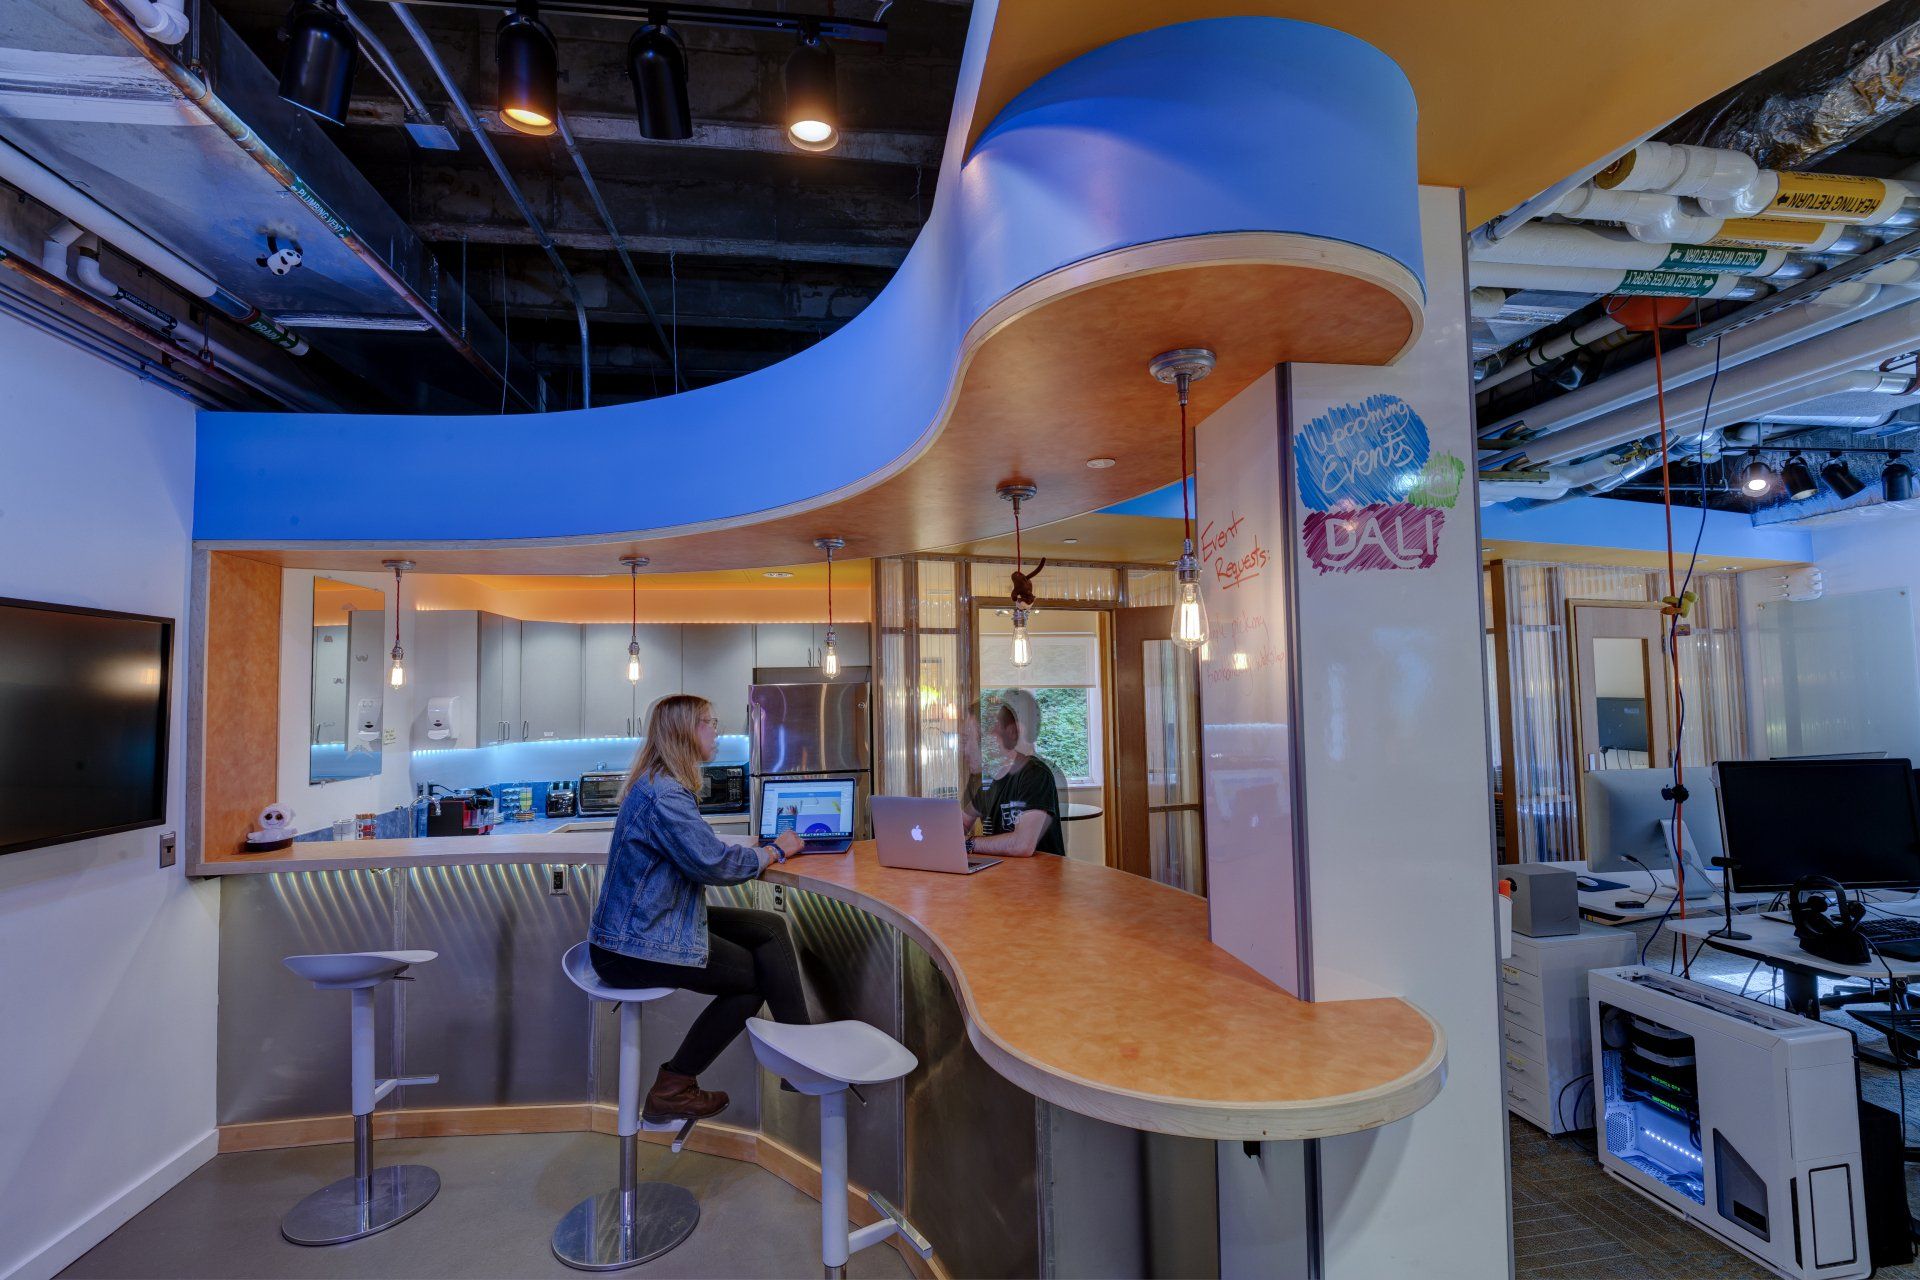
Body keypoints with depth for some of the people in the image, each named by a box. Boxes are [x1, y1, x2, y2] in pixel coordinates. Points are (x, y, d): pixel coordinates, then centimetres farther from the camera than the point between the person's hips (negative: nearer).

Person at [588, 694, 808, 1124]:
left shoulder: (663, 785, 10)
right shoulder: (663, 794, -23)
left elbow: (699, 851, 12)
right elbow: (713, 863, -26)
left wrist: (766, 847, 0)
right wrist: (775, 850, -11)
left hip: (652, 924, 9)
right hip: (632, 947, -9)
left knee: (769, 929, 1)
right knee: (757, 974, 0)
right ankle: (672, 1088, 11)